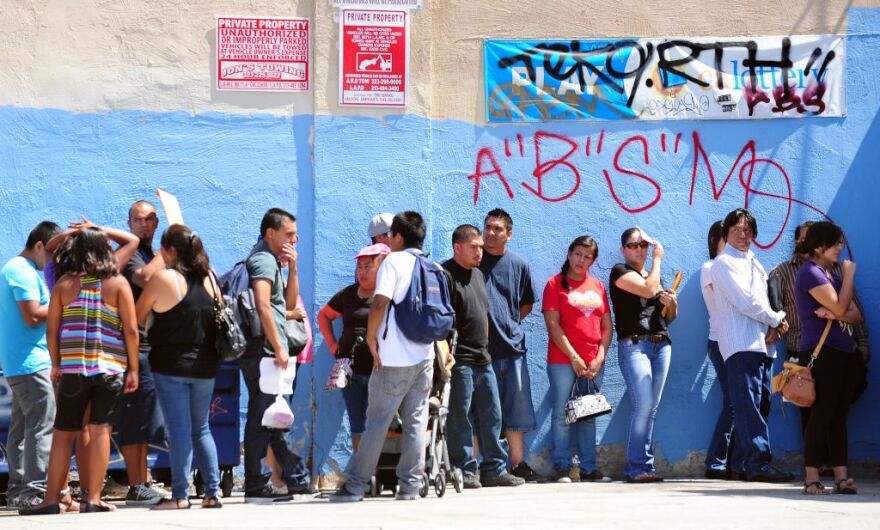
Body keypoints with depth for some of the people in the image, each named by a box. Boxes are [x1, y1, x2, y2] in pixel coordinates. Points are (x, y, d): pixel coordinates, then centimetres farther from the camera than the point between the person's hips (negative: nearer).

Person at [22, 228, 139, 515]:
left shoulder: (65, 284, 5)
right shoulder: (118, 283, 2)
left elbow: (51, 329, 4)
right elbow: (131, 330, -2)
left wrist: (56, 364, 16)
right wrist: (133, 369, 5)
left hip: (72, 368, 1)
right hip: (110, 368, -1)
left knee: (63, 434, 6)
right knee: (100, 431, 0)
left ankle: (52, 499, 6)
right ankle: (92, 498, -3)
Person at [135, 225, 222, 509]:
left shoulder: (163, 278, -12)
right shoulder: (210, 277, 4)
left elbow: (137, 319, -5)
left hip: (171, 366, -5)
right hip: (205, 365, 5)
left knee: (178, 430, -2)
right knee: (201, 429, 14)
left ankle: (180, 495, -3)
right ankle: (213, 492, 10)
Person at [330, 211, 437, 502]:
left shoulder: (393, 261, -7)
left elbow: (380, 303, -18)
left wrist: (370, 337, -8)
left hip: (394, 358, -5)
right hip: (425, 356, 6)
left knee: (377, 422, -2)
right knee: (416, 423, 7)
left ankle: (356, 486, 1)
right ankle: (410, 486, 5)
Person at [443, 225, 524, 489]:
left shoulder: (478, 274, 17)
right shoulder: (446, 274, -11)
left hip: (482, 359, 9)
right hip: (460, 360, -9)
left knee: (491, 415, 10)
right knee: (460, 418, -3)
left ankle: (494, 469, 16)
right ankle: (464, 471, 2)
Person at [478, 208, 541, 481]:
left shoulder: (518, 264, 9)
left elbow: (526, 304, 21)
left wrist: (509, 323, 9)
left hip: (512, 345, 4)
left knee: (517, 407, 7)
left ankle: (518, 464, 16)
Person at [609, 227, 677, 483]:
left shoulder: (655, 275, 23)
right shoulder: (620, 271, 1)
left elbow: (669, 318, 26)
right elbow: (648, 290, -16)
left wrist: (672, 303, 4)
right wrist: (658, 259, -3)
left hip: (661, 344, 7)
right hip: (634, 345, -7)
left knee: (652, 408, 1)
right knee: (643, 405, -17)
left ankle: (640, 466, 3)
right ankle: (638, 466, -13)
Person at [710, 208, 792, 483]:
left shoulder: (753, 263, 24)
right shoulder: (724, 263, -2)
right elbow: (745, 302, -11)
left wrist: (774, 324, 1)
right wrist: (777, 319, -2)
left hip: (762, 342, 9)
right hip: (741, 344, -9)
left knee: (761, 403, 5)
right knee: (749, 404, -14)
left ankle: (754, 463, 7)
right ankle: (759, 463, -19)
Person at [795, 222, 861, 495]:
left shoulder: (833, 275, 20)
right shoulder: (810, 272, -7)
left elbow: (855, 314, 10)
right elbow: (840, 308, -16)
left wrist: (834, 314, -11)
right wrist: (849, 274, -5)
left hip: (843, 352, 8)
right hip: (821, 352, -8)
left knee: (839, 415, 5)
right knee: (822, 413, -10)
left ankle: (841, 477, 3)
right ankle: (812, 478, -8)